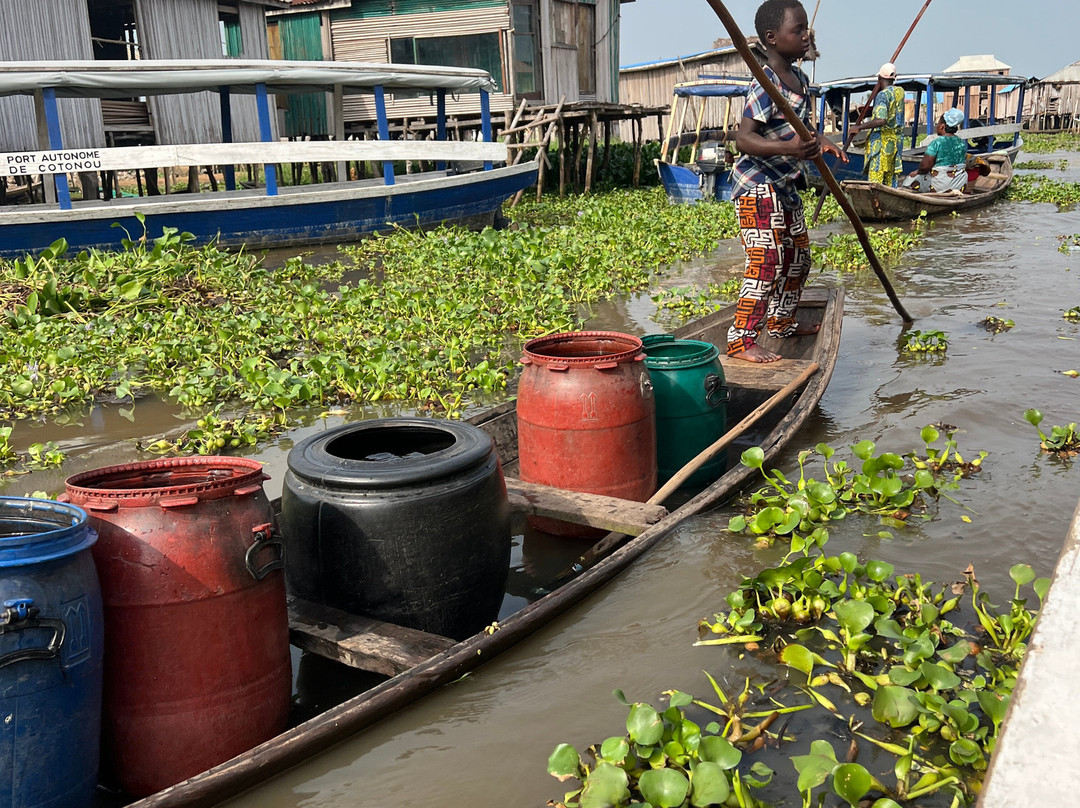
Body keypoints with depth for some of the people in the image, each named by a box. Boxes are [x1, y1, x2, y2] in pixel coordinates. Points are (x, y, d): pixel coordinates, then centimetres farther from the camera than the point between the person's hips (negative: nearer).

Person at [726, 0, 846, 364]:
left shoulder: (800, 79, 10)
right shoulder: (765, 86, -20)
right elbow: (743, 138, -28)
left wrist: (820, 142, 7)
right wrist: (789, 148, -40)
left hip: (785, 184, 10)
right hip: (758, 185, -10)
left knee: (798, 255, 19)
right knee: (767, 261, -13)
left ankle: (781, 321, 36)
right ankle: (741, 340, -8)